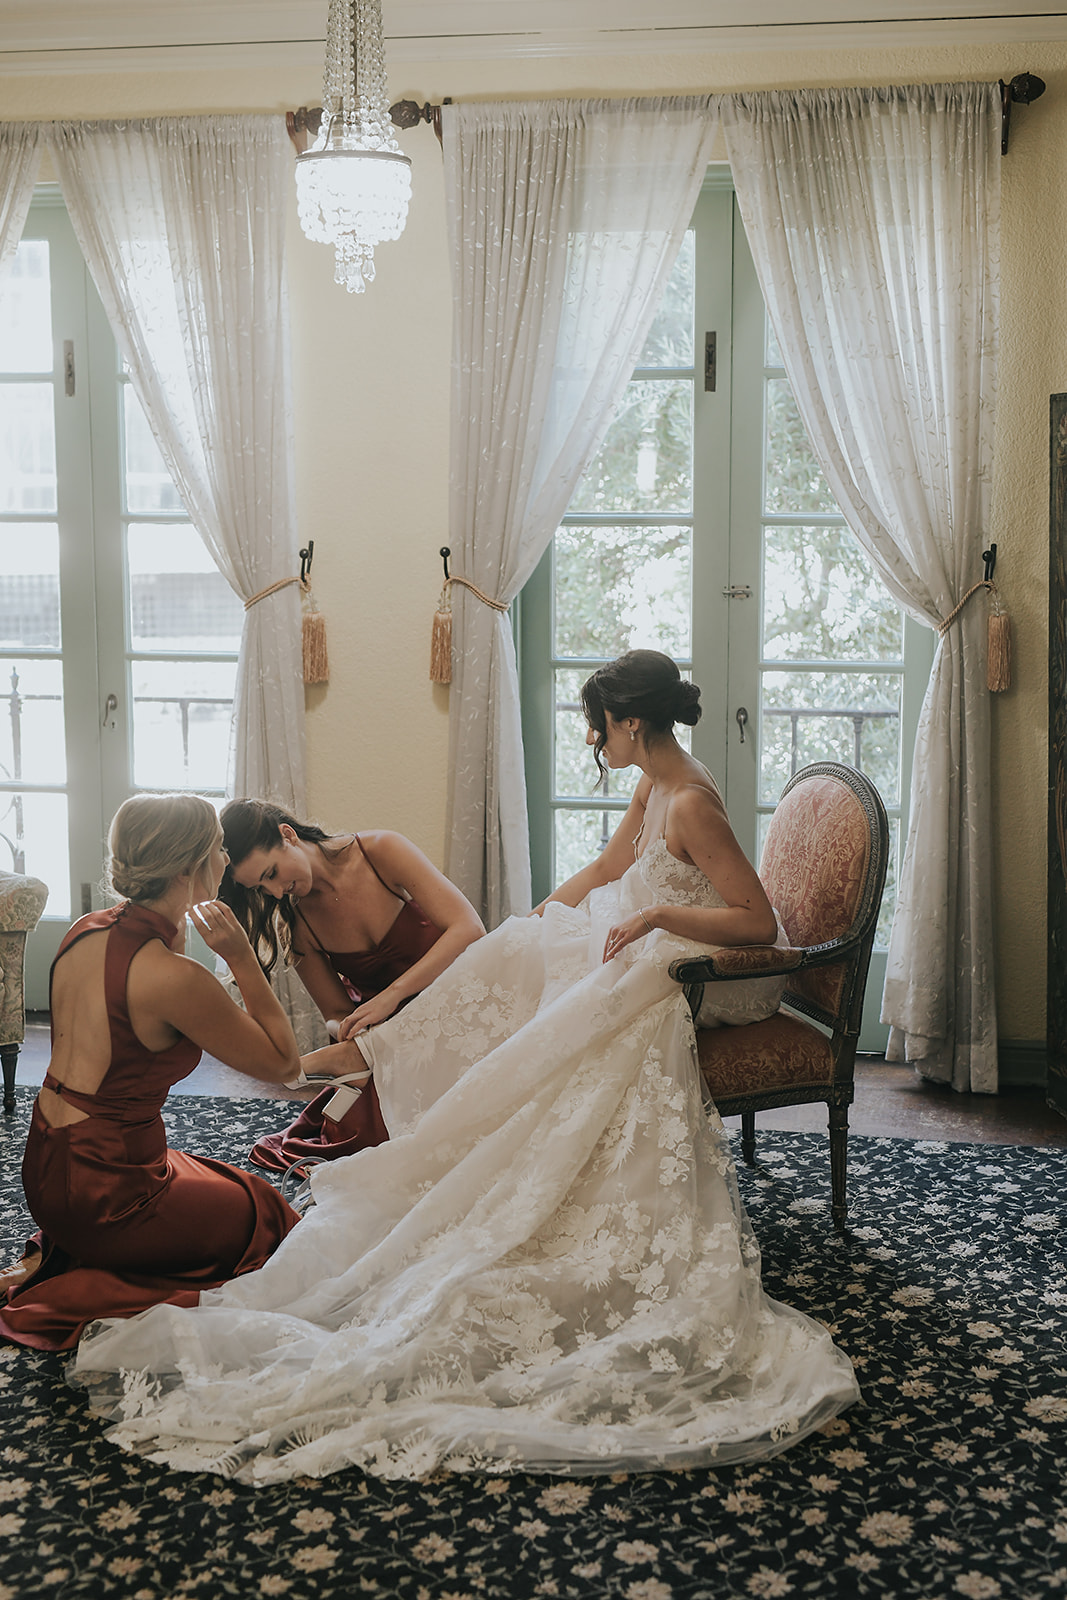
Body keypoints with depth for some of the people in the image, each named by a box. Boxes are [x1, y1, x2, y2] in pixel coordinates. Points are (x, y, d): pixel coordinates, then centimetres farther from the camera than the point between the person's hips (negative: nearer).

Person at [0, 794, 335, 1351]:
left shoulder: (85, 932, -1)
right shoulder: (175, 978, -25)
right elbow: (282, 1062, -12)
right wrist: (241, 958, -16)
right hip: (102, 1194, -8)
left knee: (226, 1188, 29)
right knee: (266, 1215, 15)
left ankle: (55, 1255, 14)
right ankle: (81, 1289, 2)